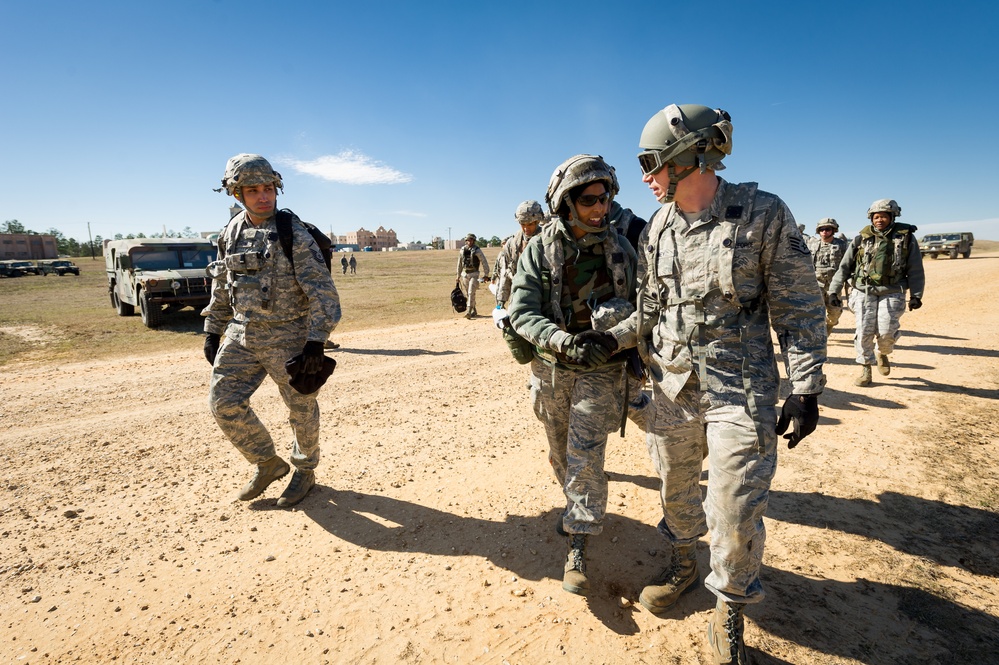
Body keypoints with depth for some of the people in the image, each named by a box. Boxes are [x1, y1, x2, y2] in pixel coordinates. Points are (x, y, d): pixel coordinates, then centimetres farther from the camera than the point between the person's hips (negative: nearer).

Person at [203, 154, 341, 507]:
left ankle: (305, 471, 31)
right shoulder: (230, 234, 5)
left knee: (301, 409, 7)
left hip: (288, 336, -5)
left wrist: (316, 342, -22)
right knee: (224, 402, 2)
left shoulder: (294, 234, -13)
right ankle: (268, 463, 23)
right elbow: (221, 289, 16)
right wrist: (212, 333, 15)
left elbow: (323, 292, -17)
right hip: (241, 334, 6)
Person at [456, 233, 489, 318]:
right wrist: (458, 275, 18)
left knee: (471, 293, -14)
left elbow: (484, 262, -6)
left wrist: (486, 274, -8)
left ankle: (469, 311, -18)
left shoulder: (477, 250, -6)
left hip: (474, 274, -5)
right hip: (464, 274, 5)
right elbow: (459, 263, 16)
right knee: (467, 294, 9)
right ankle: (474, 311, 22)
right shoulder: (462, 250, 7)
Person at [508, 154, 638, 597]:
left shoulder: (620, 249, -4)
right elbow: (521, 312, -16)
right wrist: (565, 342, -30)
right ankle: (580, 509, 44)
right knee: (561, 453, 17)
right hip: (552, 367, 1)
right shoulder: (539, 250, -9)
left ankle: (577, 547, 7)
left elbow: (637, 308, 5)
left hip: (600, 368, -1)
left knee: (585, 455, -6)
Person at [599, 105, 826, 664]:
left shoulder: (763, 215, -10)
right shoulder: (657, 231, 4)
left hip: (740, 390, -4)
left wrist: (806, 389, -10)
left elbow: (800, 309, -7)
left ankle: (730, 611, 25)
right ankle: (685, 565, 45)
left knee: (735, 509, 0)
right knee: (675, 486, 18)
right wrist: (610, 339, 0)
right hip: (673, 386, 5)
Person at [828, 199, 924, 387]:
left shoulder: (906, 237, 4)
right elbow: (844, 267, 7)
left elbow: (915, 270, 6)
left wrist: (916, 295, -2)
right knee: (864, 331, -7)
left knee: (886, 331, -11)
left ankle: (883, 354, 23)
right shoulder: (862, 239, 5)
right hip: (864, 292, 1)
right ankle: (866, 370, 7)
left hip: (892, 293, 0)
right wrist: (833, 290, 0)